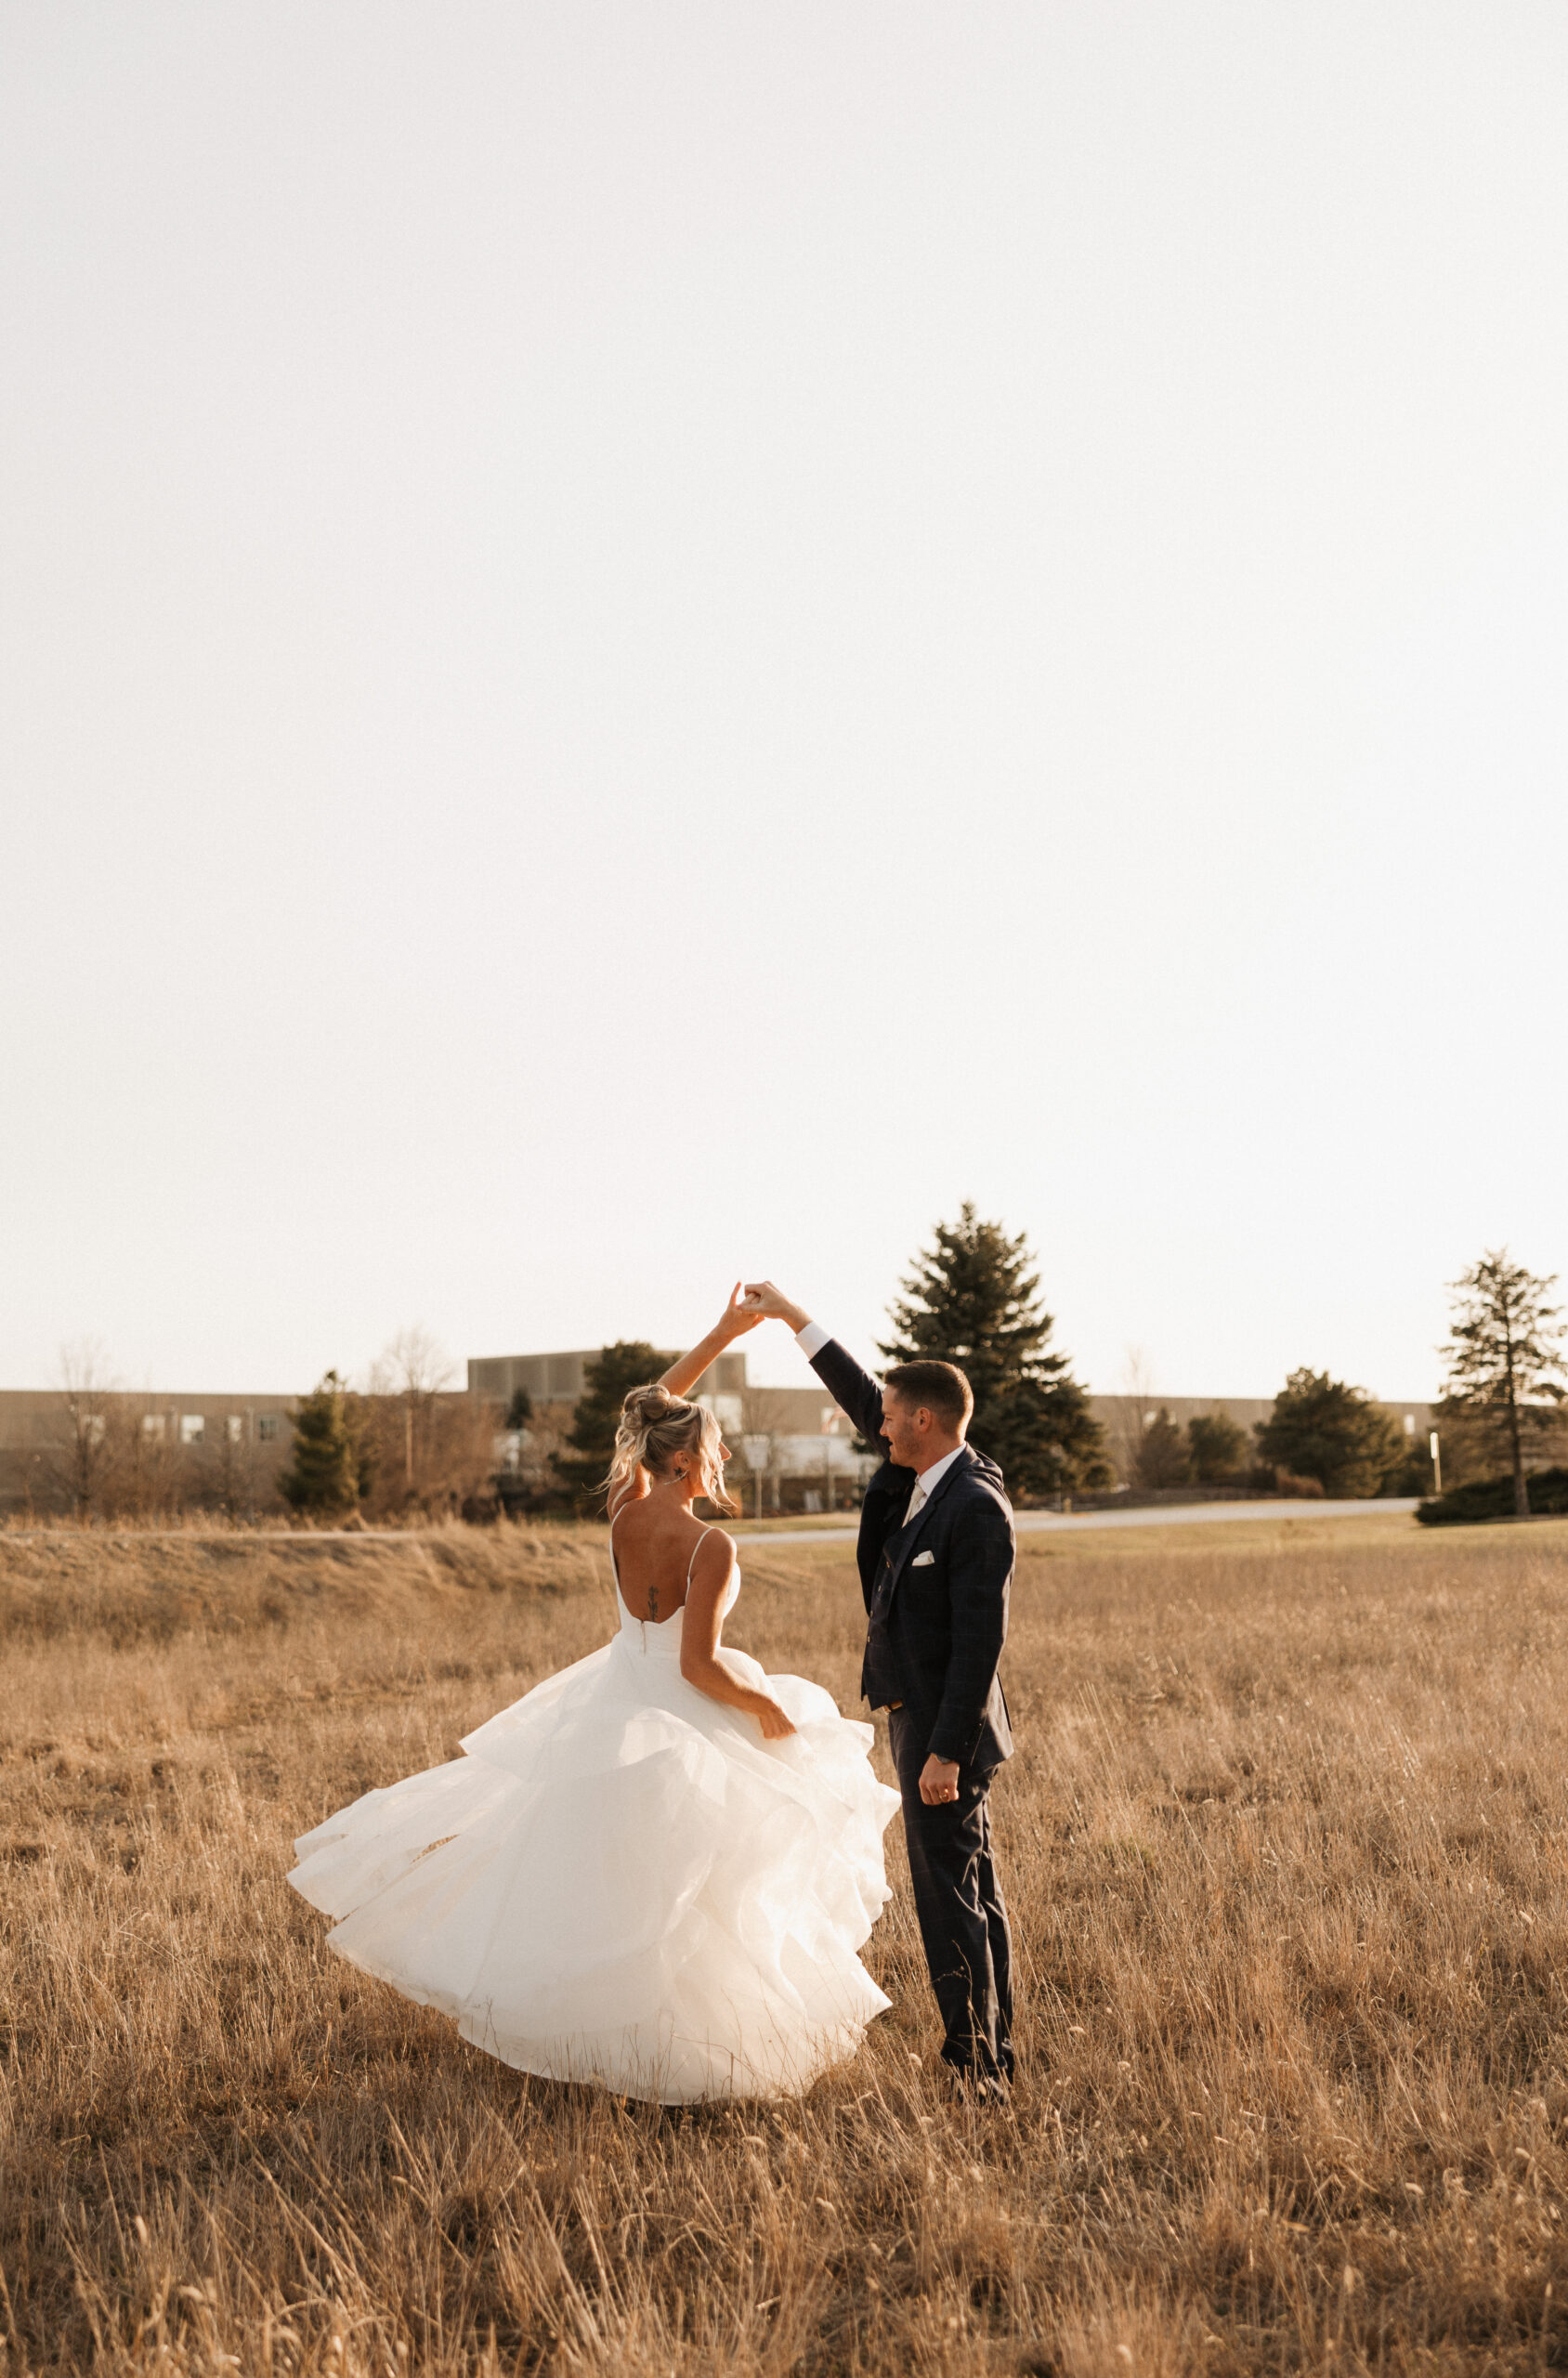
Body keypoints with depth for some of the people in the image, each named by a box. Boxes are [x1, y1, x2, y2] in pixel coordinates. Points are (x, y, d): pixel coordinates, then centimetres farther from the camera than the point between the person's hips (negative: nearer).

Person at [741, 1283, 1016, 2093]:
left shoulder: (975, 1508, -21)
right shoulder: (925, 1475, 6)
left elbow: (980, 1639, -24)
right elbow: (863, 1402, 21)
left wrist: (945, 1751, -25)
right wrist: (794, 1319, 23)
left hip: (946, 1728, -10)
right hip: (920, 1720, 10)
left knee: (949, 1894, -6)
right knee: (972, 1890, 15)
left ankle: (973, 2066, -1)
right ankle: (994, 2060, 24)